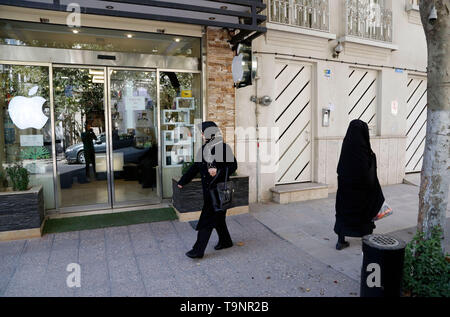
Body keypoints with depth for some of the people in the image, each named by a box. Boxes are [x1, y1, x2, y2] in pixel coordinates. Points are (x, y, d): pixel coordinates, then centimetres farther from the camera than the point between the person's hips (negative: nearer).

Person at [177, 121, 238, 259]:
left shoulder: (224, 147, -12)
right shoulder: (204, 149, 9)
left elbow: (233, 166, -9)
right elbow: (195, 167, 15)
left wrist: (218, 171, -23)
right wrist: (182, 182, 17)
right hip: (208, 188, 7)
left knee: (208, 218, -5)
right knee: (217, 216, 18)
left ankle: (198, 250, 2)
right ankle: (225, 241, 36)